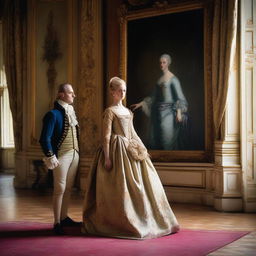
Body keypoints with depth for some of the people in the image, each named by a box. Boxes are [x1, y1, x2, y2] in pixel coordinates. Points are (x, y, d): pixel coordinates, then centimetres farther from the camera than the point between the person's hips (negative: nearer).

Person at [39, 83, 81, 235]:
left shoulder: (71, 112, 12)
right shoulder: (54, 114, -11)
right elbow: (45, 138, -15)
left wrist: (78, 151, 14)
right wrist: (50, 157, -17)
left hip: (74, 154, 7)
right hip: (62, 155, -7)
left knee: (68, 188, 14)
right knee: (60, 189, -2)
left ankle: (64, 217, 26)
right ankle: (57, 223, 6)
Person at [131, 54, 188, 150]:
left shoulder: (173, 78, -7)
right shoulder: (160, 78, 14)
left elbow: (179, 96, -14)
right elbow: (153, 96, 19)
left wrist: (179, 112, -27)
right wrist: (140, 104, 17)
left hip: (168, 112, -7)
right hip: (158, 112, 7)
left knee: (168, 138, -6)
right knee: (155, 138, 6)